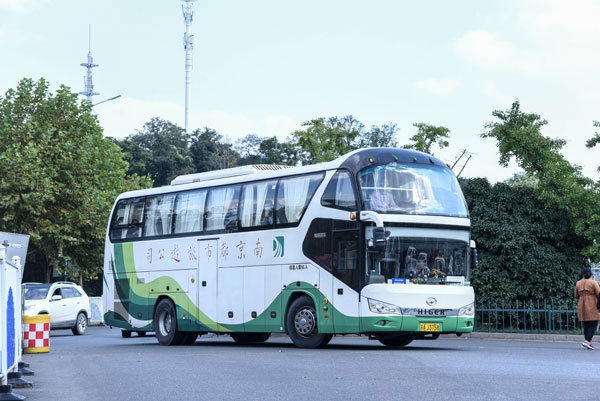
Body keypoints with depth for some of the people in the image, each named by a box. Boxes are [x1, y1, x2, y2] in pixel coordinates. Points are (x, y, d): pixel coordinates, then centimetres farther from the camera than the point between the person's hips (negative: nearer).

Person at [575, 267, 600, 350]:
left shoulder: (578, 283, 6)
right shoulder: (593, 282, -8)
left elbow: (576, 296, 11)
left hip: (582, 306, 5)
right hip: (592, 307, -5)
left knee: (586, 325, 10)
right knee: (593, 325, -4)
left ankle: (588, 343, 8)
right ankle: (587, 341, -18)